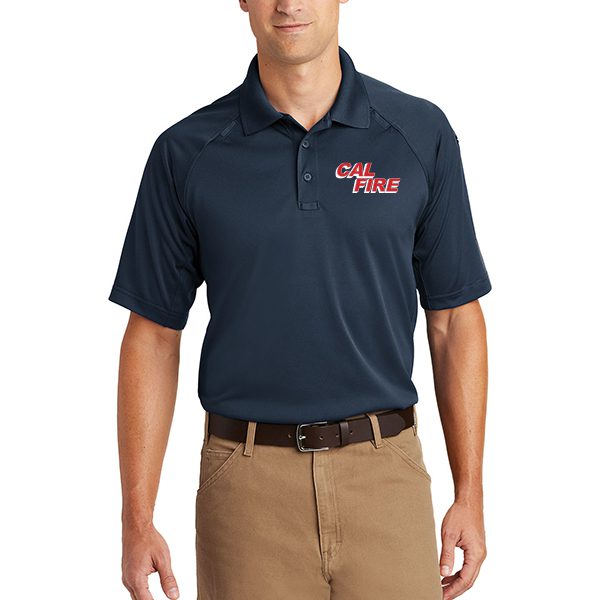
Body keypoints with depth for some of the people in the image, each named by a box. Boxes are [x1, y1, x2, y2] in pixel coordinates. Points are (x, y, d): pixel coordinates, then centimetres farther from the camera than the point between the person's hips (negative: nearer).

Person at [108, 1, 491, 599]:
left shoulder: (421, 134, 0)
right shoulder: (186, 153, -1)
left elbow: (454, 320, 5)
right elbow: (152, 337, 2)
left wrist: (470, 494, 2)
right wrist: (137, 519, -2)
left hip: (386, 477, 1)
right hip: (247, 487, 0)